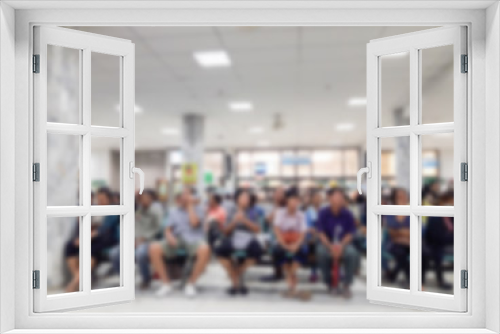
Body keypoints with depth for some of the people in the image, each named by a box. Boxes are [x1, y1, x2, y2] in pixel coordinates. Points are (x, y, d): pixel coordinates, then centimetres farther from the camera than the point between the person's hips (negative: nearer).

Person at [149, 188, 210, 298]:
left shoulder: (197, 209, 14)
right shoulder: (173, 212, 22)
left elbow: (194, 223, -7)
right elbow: (168, 230, 13)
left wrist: (190, 205, 2)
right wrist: (169, 236, -11)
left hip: (193, 240, -3)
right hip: (176, 240, 3)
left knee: (205, 250, -38)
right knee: (154, 248, -26)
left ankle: (191, 283, -19)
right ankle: (166, 283, -14)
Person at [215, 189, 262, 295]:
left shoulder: (253, 212, 7)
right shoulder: (232, 212, 9)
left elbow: (257, 229, -4)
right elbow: (225, 231, 4)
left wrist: (245, 220, -16)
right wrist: (234, 221, -13)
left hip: (248, 241, -1)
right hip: (232, 240, 1)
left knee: (257, 251, -34)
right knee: (220, 249, -30)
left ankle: (238, 273, -6)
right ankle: (236, 281, -16)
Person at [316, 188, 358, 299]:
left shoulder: (347, 214, -6)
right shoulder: (323, 213, -8)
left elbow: (350, 234, -3)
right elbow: (321, 233, -8)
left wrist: (341, 246, -23)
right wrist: (331, 247, -25)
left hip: (344, 243, 1)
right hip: (327, 243, 0)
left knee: (352, 254, -33)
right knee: (321, 252, -34)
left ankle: (346, 286, -12)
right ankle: (329, 283, -9)